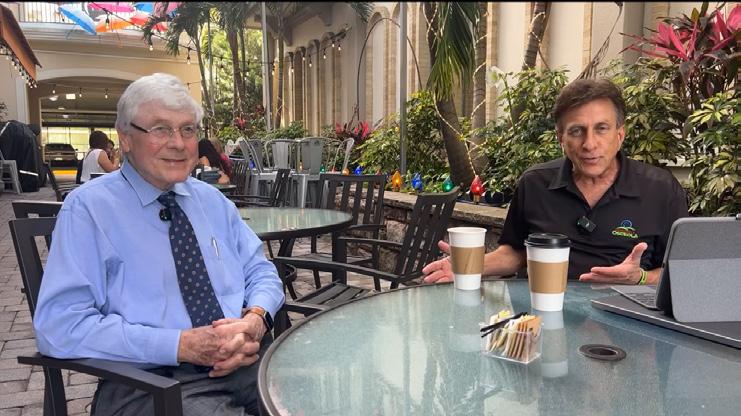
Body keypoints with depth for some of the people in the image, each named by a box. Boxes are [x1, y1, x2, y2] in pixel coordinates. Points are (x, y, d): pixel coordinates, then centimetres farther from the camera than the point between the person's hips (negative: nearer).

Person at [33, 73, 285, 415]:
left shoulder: (212, 200, 15)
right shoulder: (87, 208, -2)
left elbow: (261, 272, 14)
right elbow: (60, 324, -10)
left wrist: (256, 319, -10)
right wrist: (182, 345, -18)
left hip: (251, 358, 5)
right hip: (154, 379, -4)